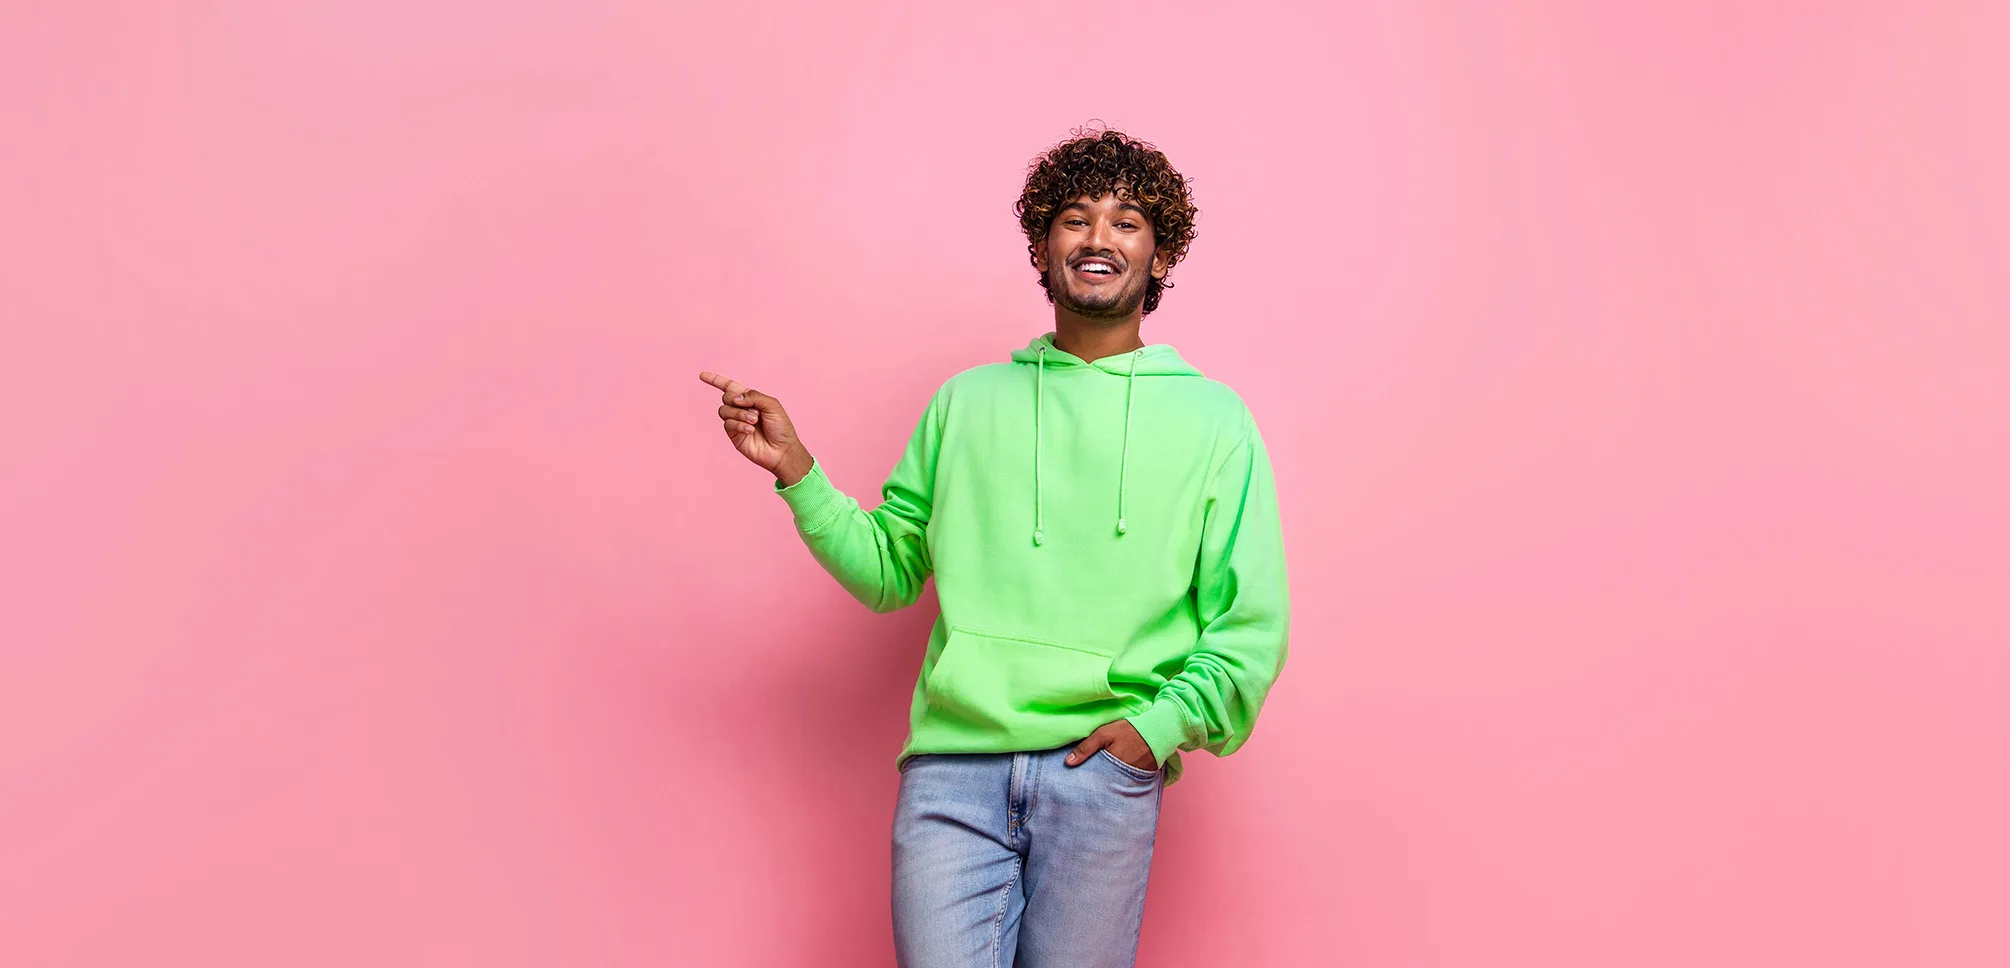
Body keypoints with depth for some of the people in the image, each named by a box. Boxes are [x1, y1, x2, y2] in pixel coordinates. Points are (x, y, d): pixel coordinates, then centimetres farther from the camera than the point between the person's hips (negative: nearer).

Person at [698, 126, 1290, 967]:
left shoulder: (1212, 418, 8)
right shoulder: (967, 402, 14)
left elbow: (1251, 625, 5)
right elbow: (888, 569, 14)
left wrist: (1161, 723, -8)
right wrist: (793, 469, 4)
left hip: (1105, 768, -1)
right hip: (952, 762, 1)